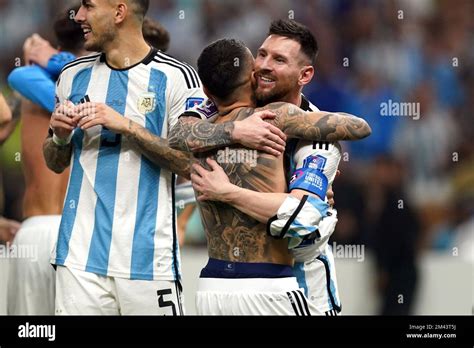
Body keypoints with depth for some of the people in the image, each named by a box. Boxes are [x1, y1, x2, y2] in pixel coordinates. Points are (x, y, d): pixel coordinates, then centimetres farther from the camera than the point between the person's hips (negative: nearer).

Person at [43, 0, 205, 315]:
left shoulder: (176, 77, -4)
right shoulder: (74, 75, 12)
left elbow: (191, 164, -10)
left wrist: (127, 126, -16)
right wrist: (60, 136, -1)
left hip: (147, 257, -4)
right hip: (80, 254, 4)